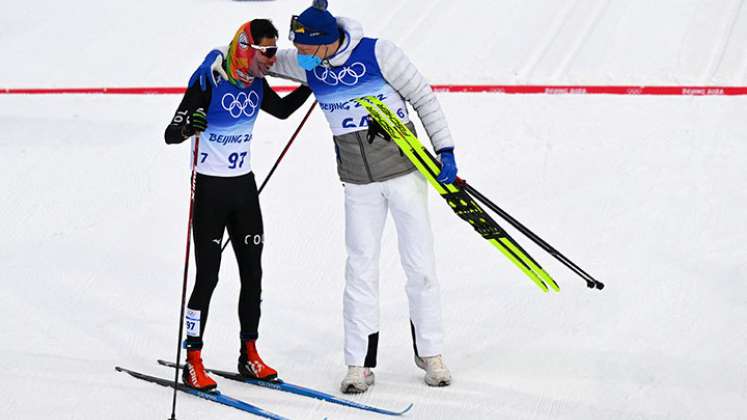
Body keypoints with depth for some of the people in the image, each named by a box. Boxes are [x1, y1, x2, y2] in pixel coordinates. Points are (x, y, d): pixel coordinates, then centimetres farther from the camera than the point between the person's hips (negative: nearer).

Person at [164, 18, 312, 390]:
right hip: (210, 189, -7)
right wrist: (190, 126, -40)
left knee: (253, 273, 9)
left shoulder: (256, 84, 2)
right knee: (208, 276, -6)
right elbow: (170, 135, -19)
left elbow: (282, 110, 25)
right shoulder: (209, 82, -18)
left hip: (244, 186, 7)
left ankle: (249, 356, 21)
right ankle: (193, 364, 3)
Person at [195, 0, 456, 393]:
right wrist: (216, 61, -15)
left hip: (405, 172, -3)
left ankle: (430, 353, 16)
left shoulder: (378, 52, -15)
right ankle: (360, 364, 8)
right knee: (360, 270, 2)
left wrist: (445, 150, -9)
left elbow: (424, 98, -7)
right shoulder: (306, 64, -4)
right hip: (359, 183, 3)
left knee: (420, 265, 3)